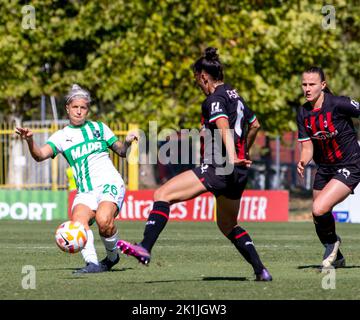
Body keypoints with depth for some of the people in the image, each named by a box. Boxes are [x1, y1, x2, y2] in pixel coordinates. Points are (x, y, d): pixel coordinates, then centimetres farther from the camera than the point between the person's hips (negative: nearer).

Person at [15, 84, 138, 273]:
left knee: (103, 220, -30)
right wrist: (30, 140, -26)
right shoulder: (61, 136, 10)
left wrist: (127, 142, -2)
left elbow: (121, 151, 20)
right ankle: (92, 263, -32)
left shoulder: (99, 128, 13)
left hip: (110, 184, -1)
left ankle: (112, 257, -5)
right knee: (78, 219, -30)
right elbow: (40, 155, -6)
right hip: (85, 192, 1)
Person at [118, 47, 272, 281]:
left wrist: (232, 158, -41)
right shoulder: (235, 96, 19)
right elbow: (255, 125, 35)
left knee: (163, 194, -13)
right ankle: (261, 271, 19)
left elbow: (224, 128, -27)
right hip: (238, 174, 9)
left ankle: (145, 248, -28)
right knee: (228, 226, 25)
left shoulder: (215, 99, -8)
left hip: (218, 168, -9)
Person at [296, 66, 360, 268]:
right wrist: (303, 163, -19)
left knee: (319, 209, -23)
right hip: (325, 168, 7)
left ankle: (332, 242, 7)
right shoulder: (303, 114, -1)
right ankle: (336, 258, 37)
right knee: (319, 220, 12)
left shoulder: (338, 104, -20)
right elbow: (308, 146, 2)